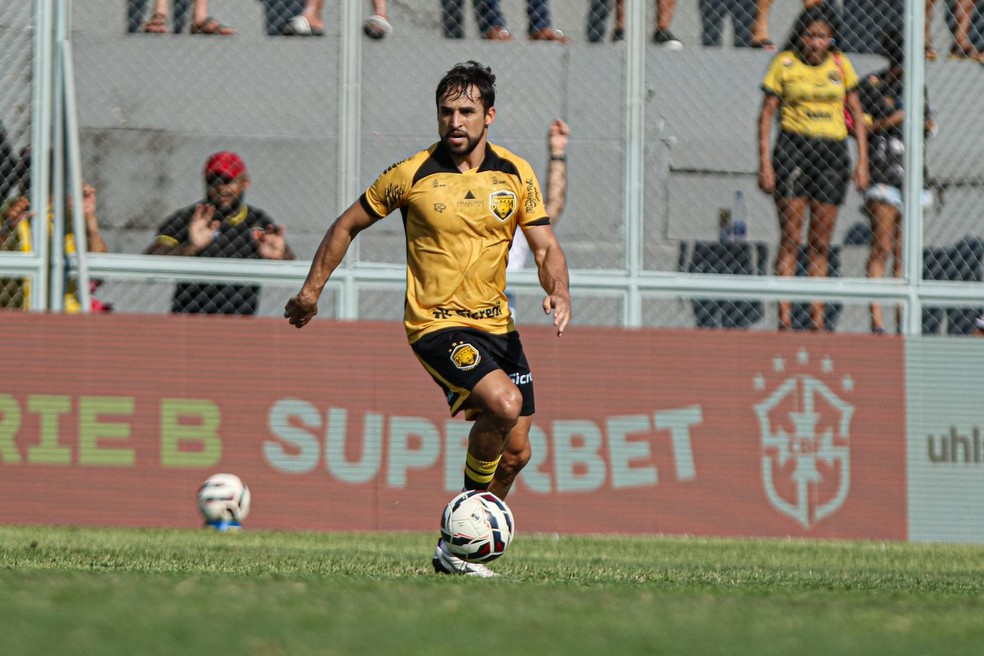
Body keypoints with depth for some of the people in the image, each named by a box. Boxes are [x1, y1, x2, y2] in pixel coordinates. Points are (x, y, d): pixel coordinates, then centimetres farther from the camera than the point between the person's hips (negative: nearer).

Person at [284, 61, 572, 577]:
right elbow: (348, 225, 5)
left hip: (496, 324, 5)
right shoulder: (411, 175, -8)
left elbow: (545, 247, 5)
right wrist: (311, 291, 7)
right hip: (436, 323, -5)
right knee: (503, 402, -29)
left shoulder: (516, 174, 1)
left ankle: (455, 550, 20)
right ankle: (473, 502, -5)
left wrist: (559, 292, -16)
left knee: (516, 450, 4)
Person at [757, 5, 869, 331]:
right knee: (791, 240, -7)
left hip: (833, 152, 3)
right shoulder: (784, 64, 0)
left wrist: (863, 160, 5)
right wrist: (765, 163, -6)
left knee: (821, 244, 4)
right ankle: (784, 318, -9)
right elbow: (767, 114, 2)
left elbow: (857, 113, 12)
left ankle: (818, 318, 6)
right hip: (793, 147, -3)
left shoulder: (840, 64, 7)